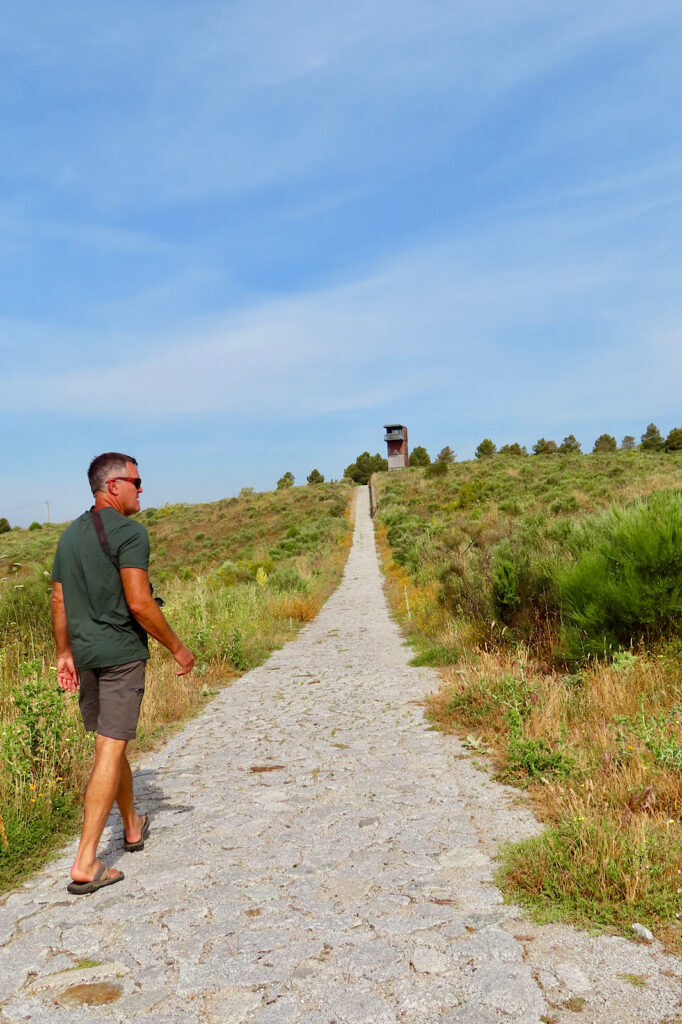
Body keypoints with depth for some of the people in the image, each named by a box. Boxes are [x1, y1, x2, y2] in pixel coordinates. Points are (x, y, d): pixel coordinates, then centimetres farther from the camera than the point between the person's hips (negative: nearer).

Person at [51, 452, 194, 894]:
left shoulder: (70, 535, 10)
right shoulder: (129, 532, -14)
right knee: (110, 750, -4)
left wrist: (64, 653, 21)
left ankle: (133, 826, 38)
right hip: (122, 652, -8)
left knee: (111, 742, 20)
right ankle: (85, 864, -2)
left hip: (85, 654, 8)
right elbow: (139, 603, -21)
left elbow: (59, 601, 13)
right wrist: (178, 647, -11)